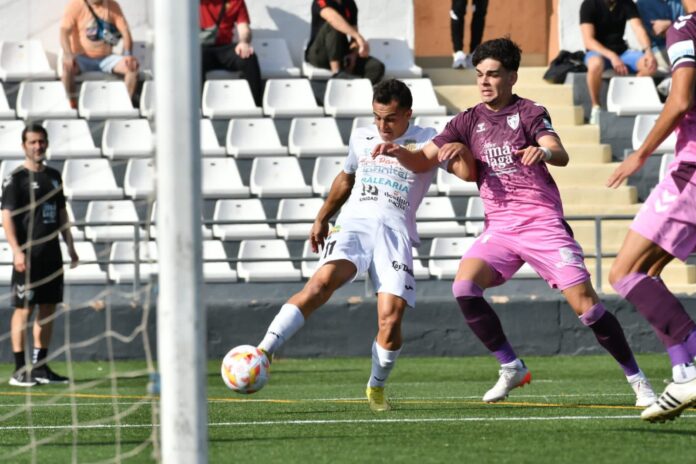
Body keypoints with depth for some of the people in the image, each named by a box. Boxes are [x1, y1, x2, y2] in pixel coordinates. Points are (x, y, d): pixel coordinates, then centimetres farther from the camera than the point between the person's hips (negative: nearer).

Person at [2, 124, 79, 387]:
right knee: (24, 309, -7)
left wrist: (70, 246, 17)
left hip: (51, 254, 7)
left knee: (48, 309, 7)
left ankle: (40, 368, 14)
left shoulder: (53, 176, 15)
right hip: (28, 254, -7)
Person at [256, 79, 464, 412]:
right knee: (322, 282, -29)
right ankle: (262, 352, -38)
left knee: (390, 319, -17)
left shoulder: (425, 141, 9)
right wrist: (322, 218, 36)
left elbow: (467, 171, -6)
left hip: (396, 233, -1)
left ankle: (376, 388, 11)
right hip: (354, 222, 1)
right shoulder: (361, 138, 21)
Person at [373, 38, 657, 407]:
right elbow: (422, 161, 9)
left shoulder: (529, 113, -2)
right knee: (464, 287, -20)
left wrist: (544, 152, -41)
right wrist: (397, 152, -13)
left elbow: (560, 155, -18)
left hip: (543, 223, -4)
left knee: (585, 304, -11)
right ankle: (511, 368, -5)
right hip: (499, 229, 4)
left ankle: (636, 379, 6)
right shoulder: (469, 122, 10)